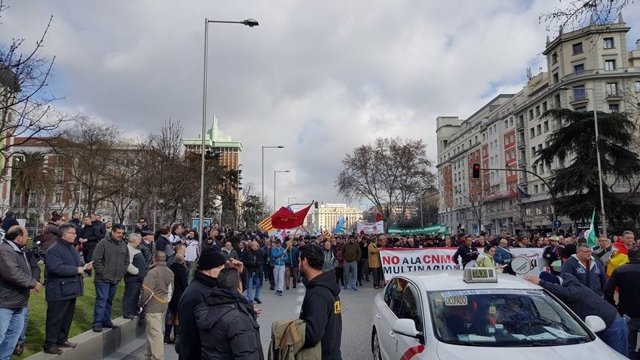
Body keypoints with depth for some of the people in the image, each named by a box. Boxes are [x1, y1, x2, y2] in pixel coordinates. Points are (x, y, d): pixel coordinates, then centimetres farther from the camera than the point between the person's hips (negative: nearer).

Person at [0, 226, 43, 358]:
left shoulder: (19, 250, 14)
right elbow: (13, 273, -29)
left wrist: (31, 284, 9)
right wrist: (33, 283, -19)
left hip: (18, 301, 10)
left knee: (14, 332, 16)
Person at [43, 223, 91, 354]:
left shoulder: (71, 248, 13)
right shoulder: (53, 249, -19)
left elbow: (76, 262, 25)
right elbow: (56, 268, -31)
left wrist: (84, 266, 3)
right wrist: (77, 270, -23)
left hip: (71, 289, 10)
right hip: (59, 291, -10)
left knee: (68, 317, 18)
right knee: (55, 318, 1)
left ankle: (62, 339, 32)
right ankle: (50, 344, 12)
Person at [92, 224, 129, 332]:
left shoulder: (123, 245, 8)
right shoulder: (103, 243, -11)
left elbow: (126, 260, 17)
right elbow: (96, 260, -14)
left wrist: (122, 272, 7)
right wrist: (103, 273, -15)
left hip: (115, 279, 6)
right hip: (103, 279, -6)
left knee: (109, 301, 15)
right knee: (101, 300, -6)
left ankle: (106, 321, 25)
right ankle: (97, 323, 2)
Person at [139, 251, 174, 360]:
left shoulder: (153, 272, -16)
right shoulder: (170, 272, 9)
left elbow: (147, 291, -19)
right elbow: (170, 290, 14)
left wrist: (141, 303, -6)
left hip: (152, 306, -8)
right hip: (163, 305, 8)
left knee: (155, 332, -3)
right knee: (151, 331, 20)